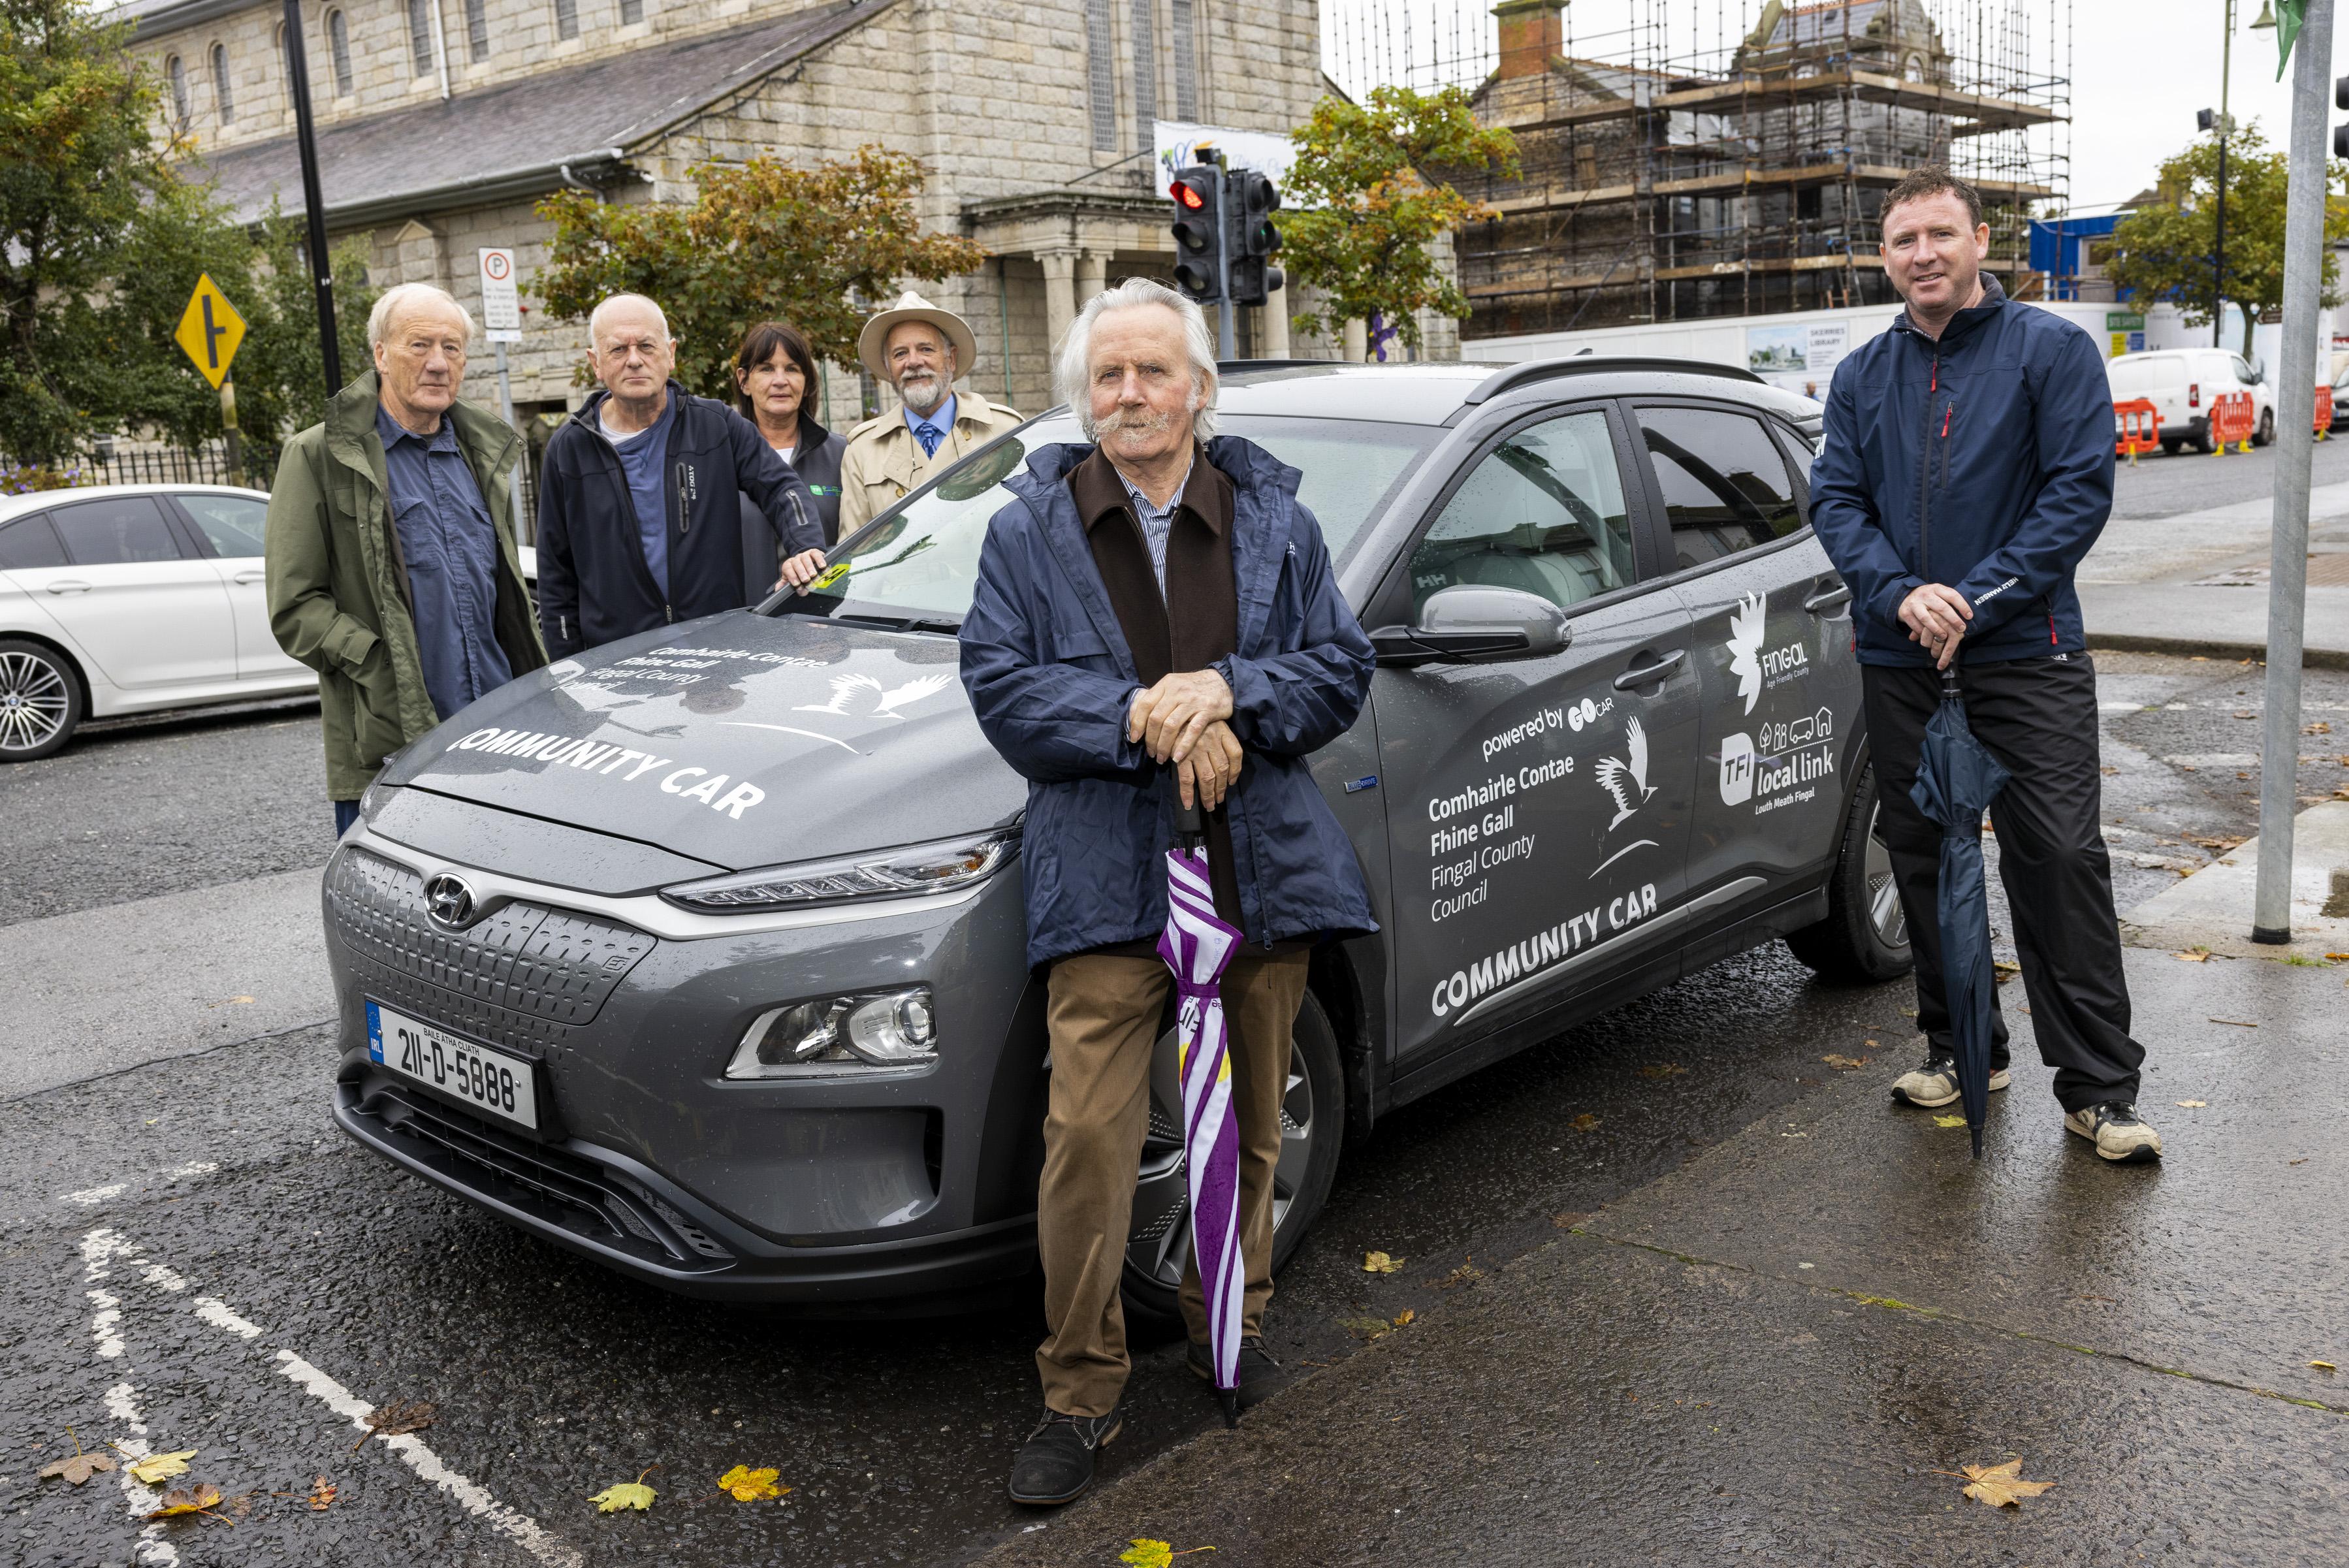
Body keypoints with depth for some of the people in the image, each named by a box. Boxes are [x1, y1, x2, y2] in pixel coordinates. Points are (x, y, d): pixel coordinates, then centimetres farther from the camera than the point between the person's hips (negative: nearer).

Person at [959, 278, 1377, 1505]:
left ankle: (1231, 1322, 36)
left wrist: (1229, 691, -14)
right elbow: (999, 681, -5)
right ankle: (1080, 1392, 7)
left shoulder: (1272, 517, 8)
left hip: (1262, 864, 3)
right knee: (1090, 1134, -8)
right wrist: (1140, 718, -18)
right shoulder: (1032, 527, 3)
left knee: (1250, 1124, 14)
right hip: (1106, 875, -2)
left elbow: (1342, 667, 5)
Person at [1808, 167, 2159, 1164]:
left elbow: (2081, 489, -8)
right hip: (1897, 660, 5)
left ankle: (2099, 1088, 0)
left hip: (2026, 653, -4)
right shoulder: (1862, 377, 12)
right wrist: (1902, 594, -14)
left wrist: (1978, 599, -17)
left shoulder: (2051, 350, 0)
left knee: (2059, 856, -8)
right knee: (1923, 855, 10)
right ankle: (1961, 1049, 25)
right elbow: (1835, 498, 4)